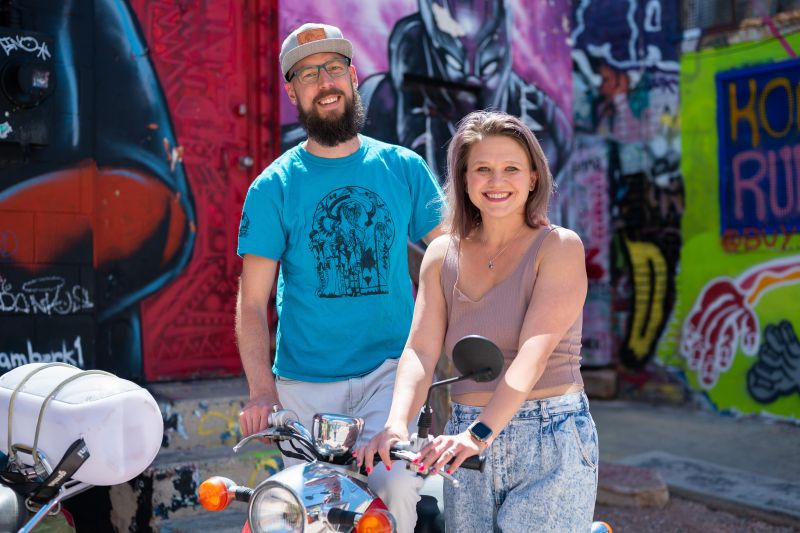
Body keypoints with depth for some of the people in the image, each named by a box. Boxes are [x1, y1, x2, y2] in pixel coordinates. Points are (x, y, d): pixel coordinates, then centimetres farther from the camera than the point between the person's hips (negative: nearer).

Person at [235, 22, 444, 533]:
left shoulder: (405, 168, 5)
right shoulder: (272, 187, 2)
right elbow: (252, 303, 0)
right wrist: (262, 390, -14)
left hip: (390, 370, 0)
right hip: (304, 382, 0)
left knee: (396, 485, -21)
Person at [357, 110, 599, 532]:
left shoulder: (559, 247, -4)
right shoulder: (442, 254, 8)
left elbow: (534, 354, -16)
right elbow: (420, 351, -2)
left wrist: (481, 433, -27)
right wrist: (396, 425, -20)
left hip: (550, 439, -3)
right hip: (467, 443, 4)